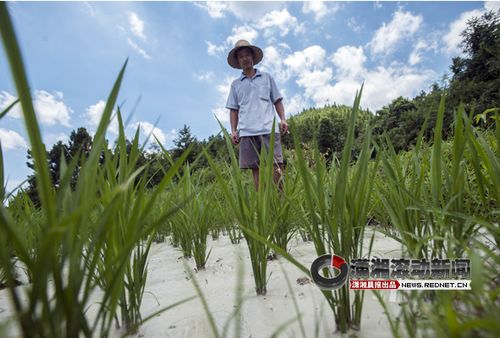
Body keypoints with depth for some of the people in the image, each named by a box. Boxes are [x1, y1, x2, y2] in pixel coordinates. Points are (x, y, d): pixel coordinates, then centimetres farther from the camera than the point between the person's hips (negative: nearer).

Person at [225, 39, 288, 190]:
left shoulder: (267, 78, 17)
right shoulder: (235, 84, 18)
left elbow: (277, 101, 15)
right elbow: (233, 109, 15)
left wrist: (283, 119, 0)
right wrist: (233, 130, 3)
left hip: (268, 129, -1)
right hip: (247, 132, 1)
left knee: (276, 165, -9)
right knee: (255, 168, 0)